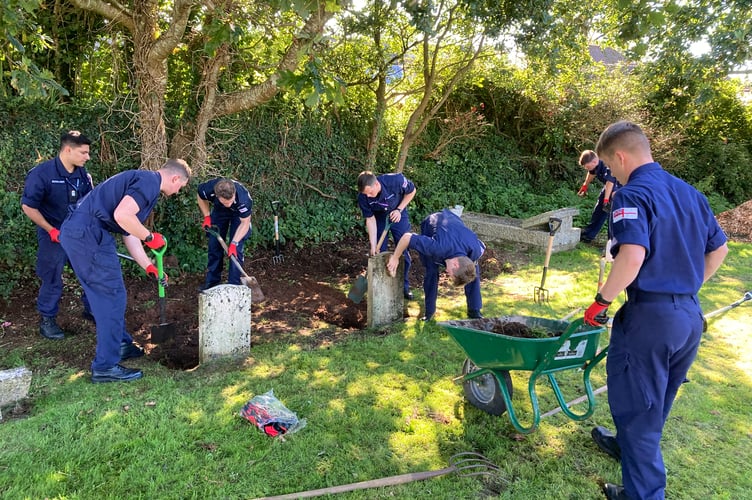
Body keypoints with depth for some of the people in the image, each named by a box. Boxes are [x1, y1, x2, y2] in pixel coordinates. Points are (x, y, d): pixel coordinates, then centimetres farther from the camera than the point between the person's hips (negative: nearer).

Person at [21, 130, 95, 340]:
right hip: (54, 234, -5)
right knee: (52, 279, 4)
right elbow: (28, 206, -14)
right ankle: (47, 320, 22)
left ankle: (91, 309, 28)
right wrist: (51, 230, -13)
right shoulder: (42, 173, -17)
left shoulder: (82, 174, -2)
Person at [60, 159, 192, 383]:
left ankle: (121, 344, 35)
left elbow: (130, 234, 25)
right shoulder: (149, 181, -9)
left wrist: (150, 267, 25)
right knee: (112, 296, -3)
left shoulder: (144, 182, 23)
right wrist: (150, 237, -9)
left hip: (77, 232, 10)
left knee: (106, 295, 20)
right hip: (88, 233, -10)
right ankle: (106, 366, 5)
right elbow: (121, 215, -25)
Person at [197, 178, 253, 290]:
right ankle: (212, 281, 18)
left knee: (236, 249, -11)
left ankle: (234, 284, -2)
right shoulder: (208, 189, -37)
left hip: (238, 214, -3)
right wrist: (207, 216, -13)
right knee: (214, 245, 4)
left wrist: (234, 243, -32)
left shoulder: (244, 199, -43)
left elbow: (245, 223, -27)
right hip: (219, 211, 3)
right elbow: (200, 196, -9)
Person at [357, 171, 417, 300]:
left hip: (398, 215, -1)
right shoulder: (363, 197, -29)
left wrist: (399, 209, -21)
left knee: (404, 252, 3)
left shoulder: (396, 180, -36)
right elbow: (370, 220, -18)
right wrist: (373, 246, -20)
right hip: (379, 219, 1)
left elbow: (411, 191, -14)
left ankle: (404, 286, 20)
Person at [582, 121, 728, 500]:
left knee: (636, 405, 6)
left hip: (650, 315, -9)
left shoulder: (632, 195, -15)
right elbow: (719, 249, 17)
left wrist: (602, 300, -18)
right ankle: (627, 445, 47)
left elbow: (632, 256, -30)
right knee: (657, 400, 25)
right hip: (691, 316, 9)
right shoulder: (689, 192, 11)